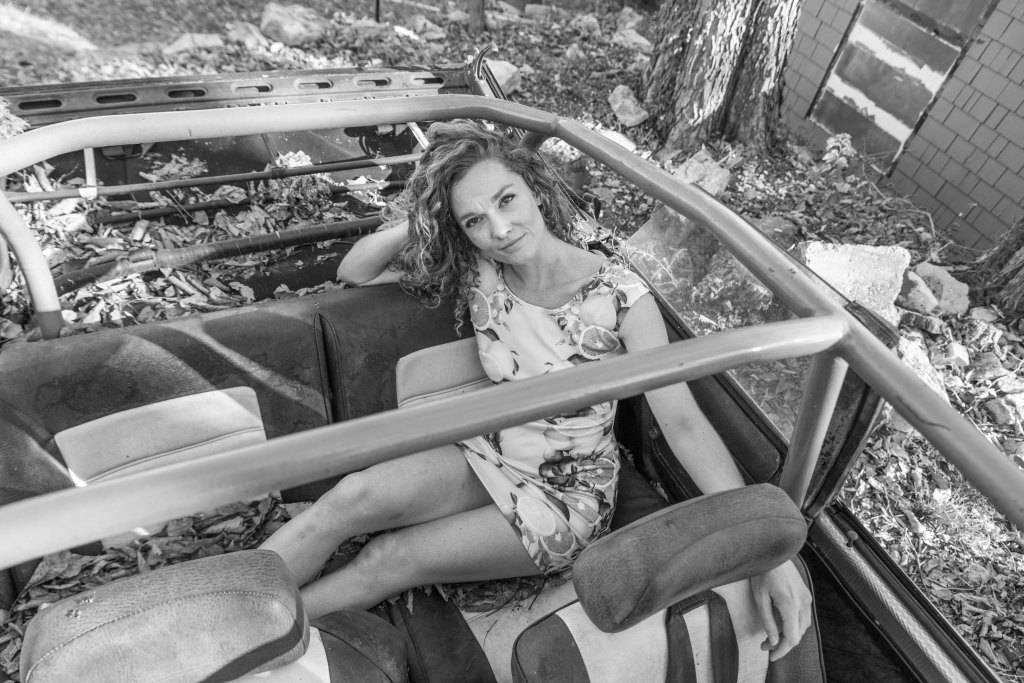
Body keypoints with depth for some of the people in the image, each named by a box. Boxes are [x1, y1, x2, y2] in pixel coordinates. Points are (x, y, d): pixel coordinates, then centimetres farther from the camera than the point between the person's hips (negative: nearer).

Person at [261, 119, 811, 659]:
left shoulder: (619, 296, -22)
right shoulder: (477, 270, -10)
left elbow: (683, 421, -23)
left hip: (566, 495, -3)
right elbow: (353, 272, -2)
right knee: (353, 497, -21)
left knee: (387, 560, -14)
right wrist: (413, 223, -20)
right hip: (488, 456, 4)